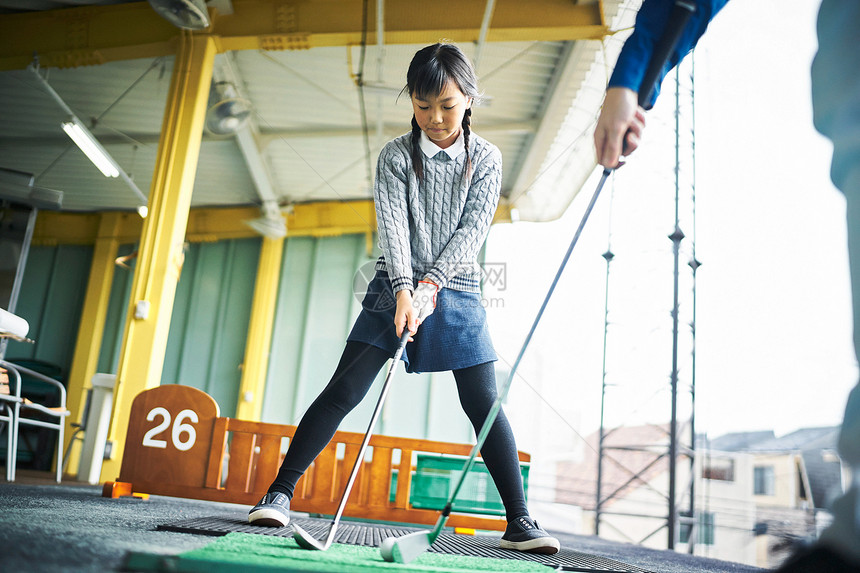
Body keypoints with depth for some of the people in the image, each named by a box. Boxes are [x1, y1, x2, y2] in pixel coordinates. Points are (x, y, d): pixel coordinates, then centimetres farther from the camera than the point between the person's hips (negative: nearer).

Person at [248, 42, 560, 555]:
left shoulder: (486, 158, 3)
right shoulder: (397, 155, 2)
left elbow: (473, 227, -6)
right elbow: (393, 223, -10)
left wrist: (431, 283, -18)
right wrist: (404, 288, -25)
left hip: (457, 291, 1)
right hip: (398, 287, 0)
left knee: (484, 404, -3)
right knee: (344, 391, -6)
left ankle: (520, 522, 6)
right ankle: (280, 493, 4)